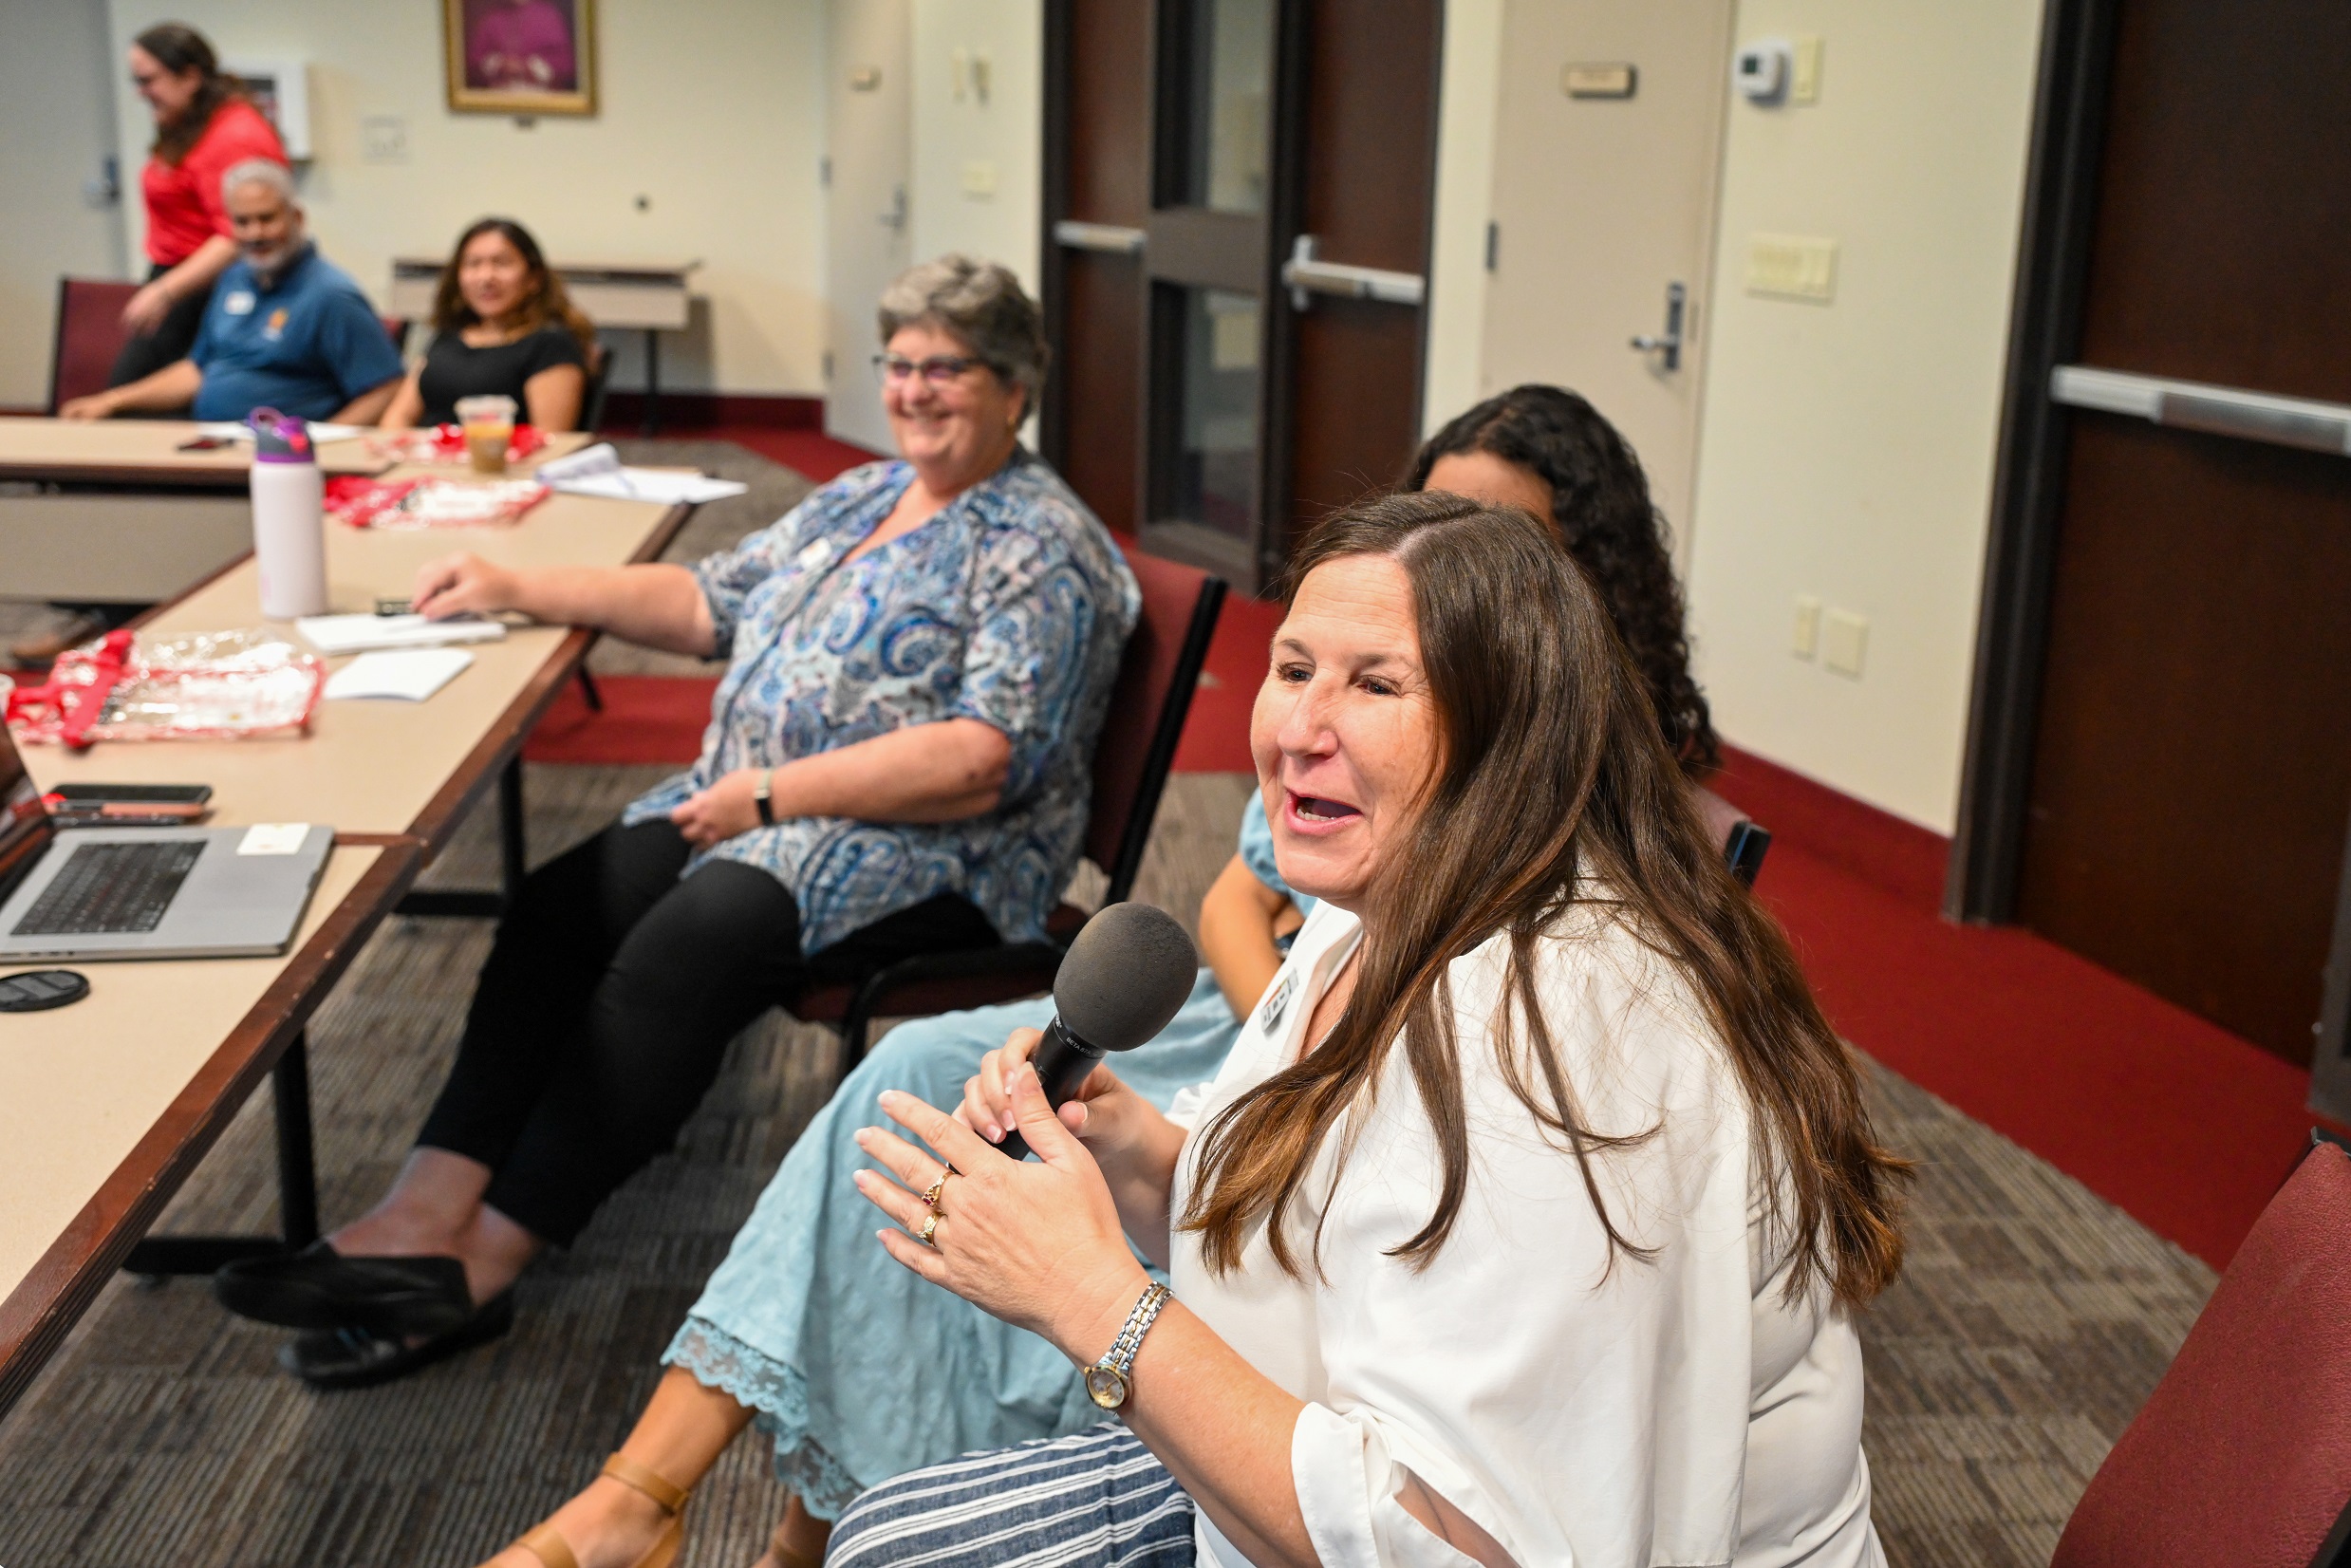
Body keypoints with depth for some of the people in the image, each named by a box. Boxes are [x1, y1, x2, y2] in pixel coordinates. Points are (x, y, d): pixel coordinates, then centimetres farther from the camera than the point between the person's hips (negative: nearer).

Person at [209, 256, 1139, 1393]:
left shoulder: (1041, 549, -8)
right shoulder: (862, 496, 19)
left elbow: (982, 764, -19)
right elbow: (709, 603, 21)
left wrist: (771, 795, -19)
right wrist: (519, 591, 11)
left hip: (929, 854, -8)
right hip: (752, 804, 8)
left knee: (685, 946, -31)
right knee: (562, 906, -16)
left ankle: (480, 1263, -27)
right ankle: (424, 1213, -23)